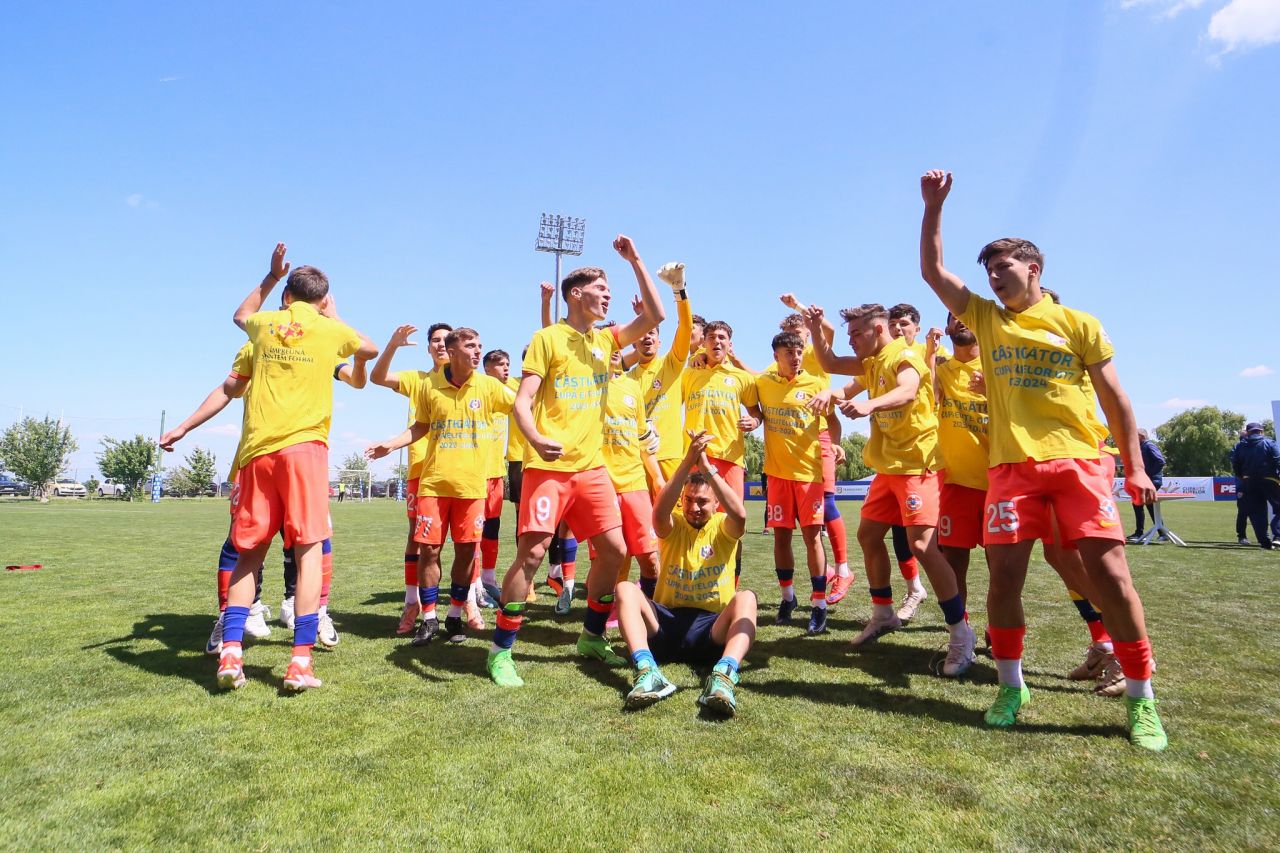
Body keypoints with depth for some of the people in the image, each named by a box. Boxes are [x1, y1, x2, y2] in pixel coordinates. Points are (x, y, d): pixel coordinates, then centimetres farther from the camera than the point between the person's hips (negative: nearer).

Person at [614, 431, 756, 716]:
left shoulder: (723, 528, 4)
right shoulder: (673, 526, 4)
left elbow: (740, 514, -23)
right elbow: (659, 512, -23)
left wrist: (708, 468, -30)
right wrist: (688, 463, -33)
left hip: (712, 629, -1)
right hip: (665, 623, 1)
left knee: (745, 597, -29)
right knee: (626, 589, -23)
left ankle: (723, 676, -51)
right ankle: (647, 671, -44)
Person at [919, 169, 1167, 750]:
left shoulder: (1078, 324, 7)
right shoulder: (984, 317, 12)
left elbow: (1113, 396, 9)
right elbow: (932, 270, 7)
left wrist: (1134, 465, 3)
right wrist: (933, 207, 0)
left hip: (1079, 460, -1)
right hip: (1012, 464, 2)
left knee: (1109, 570, -6)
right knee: (1004, 574, -2)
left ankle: (1141, 700, 10)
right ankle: (1011, 686, 15)